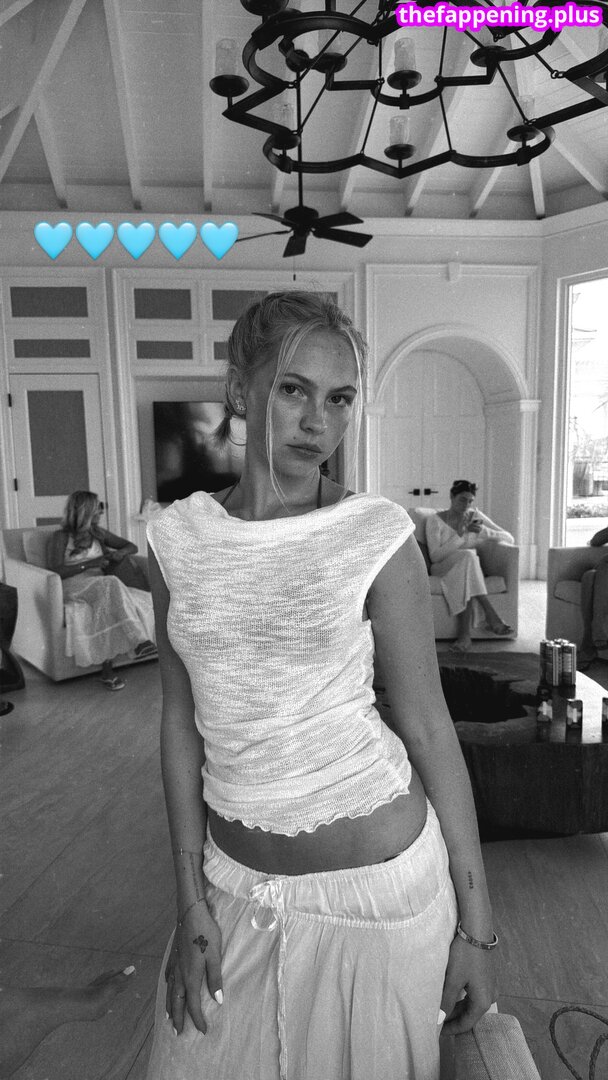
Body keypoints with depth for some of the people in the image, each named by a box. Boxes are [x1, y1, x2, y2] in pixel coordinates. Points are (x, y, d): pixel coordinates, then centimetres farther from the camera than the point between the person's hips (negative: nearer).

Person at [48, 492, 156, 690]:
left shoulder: (98, 533, 21)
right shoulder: (61, 537, 5)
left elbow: (132, 546, 24)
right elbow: (54, 571, -8)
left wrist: (120, 552, 0)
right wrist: (88, 564, -14)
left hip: (100, 585, 5)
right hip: (73, 586, -5)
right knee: (110, 585, -36)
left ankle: (107, 668, -39)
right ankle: (139, 642, -47)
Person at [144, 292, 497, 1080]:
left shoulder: (376, 537, -13)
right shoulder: (177, 537, -5)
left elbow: (428, 729, -8)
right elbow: (182, 719, 0)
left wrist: (475, 924, -3)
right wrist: (190, 899, 0)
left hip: (376, 879, -2)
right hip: (235, 882, 3)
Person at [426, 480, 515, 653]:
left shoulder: (475, 516, 7)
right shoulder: (435, 519, -3)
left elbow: (509, 539, 1)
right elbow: (434, 556, -15)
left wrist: (483, 531, -17)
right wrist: (459, 535, -24)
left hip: (468, 568, 3)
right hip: (442, 569, -3)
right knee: (468, 556, -35)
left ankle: (464, 632, -38)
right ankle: (491, 616, -40)